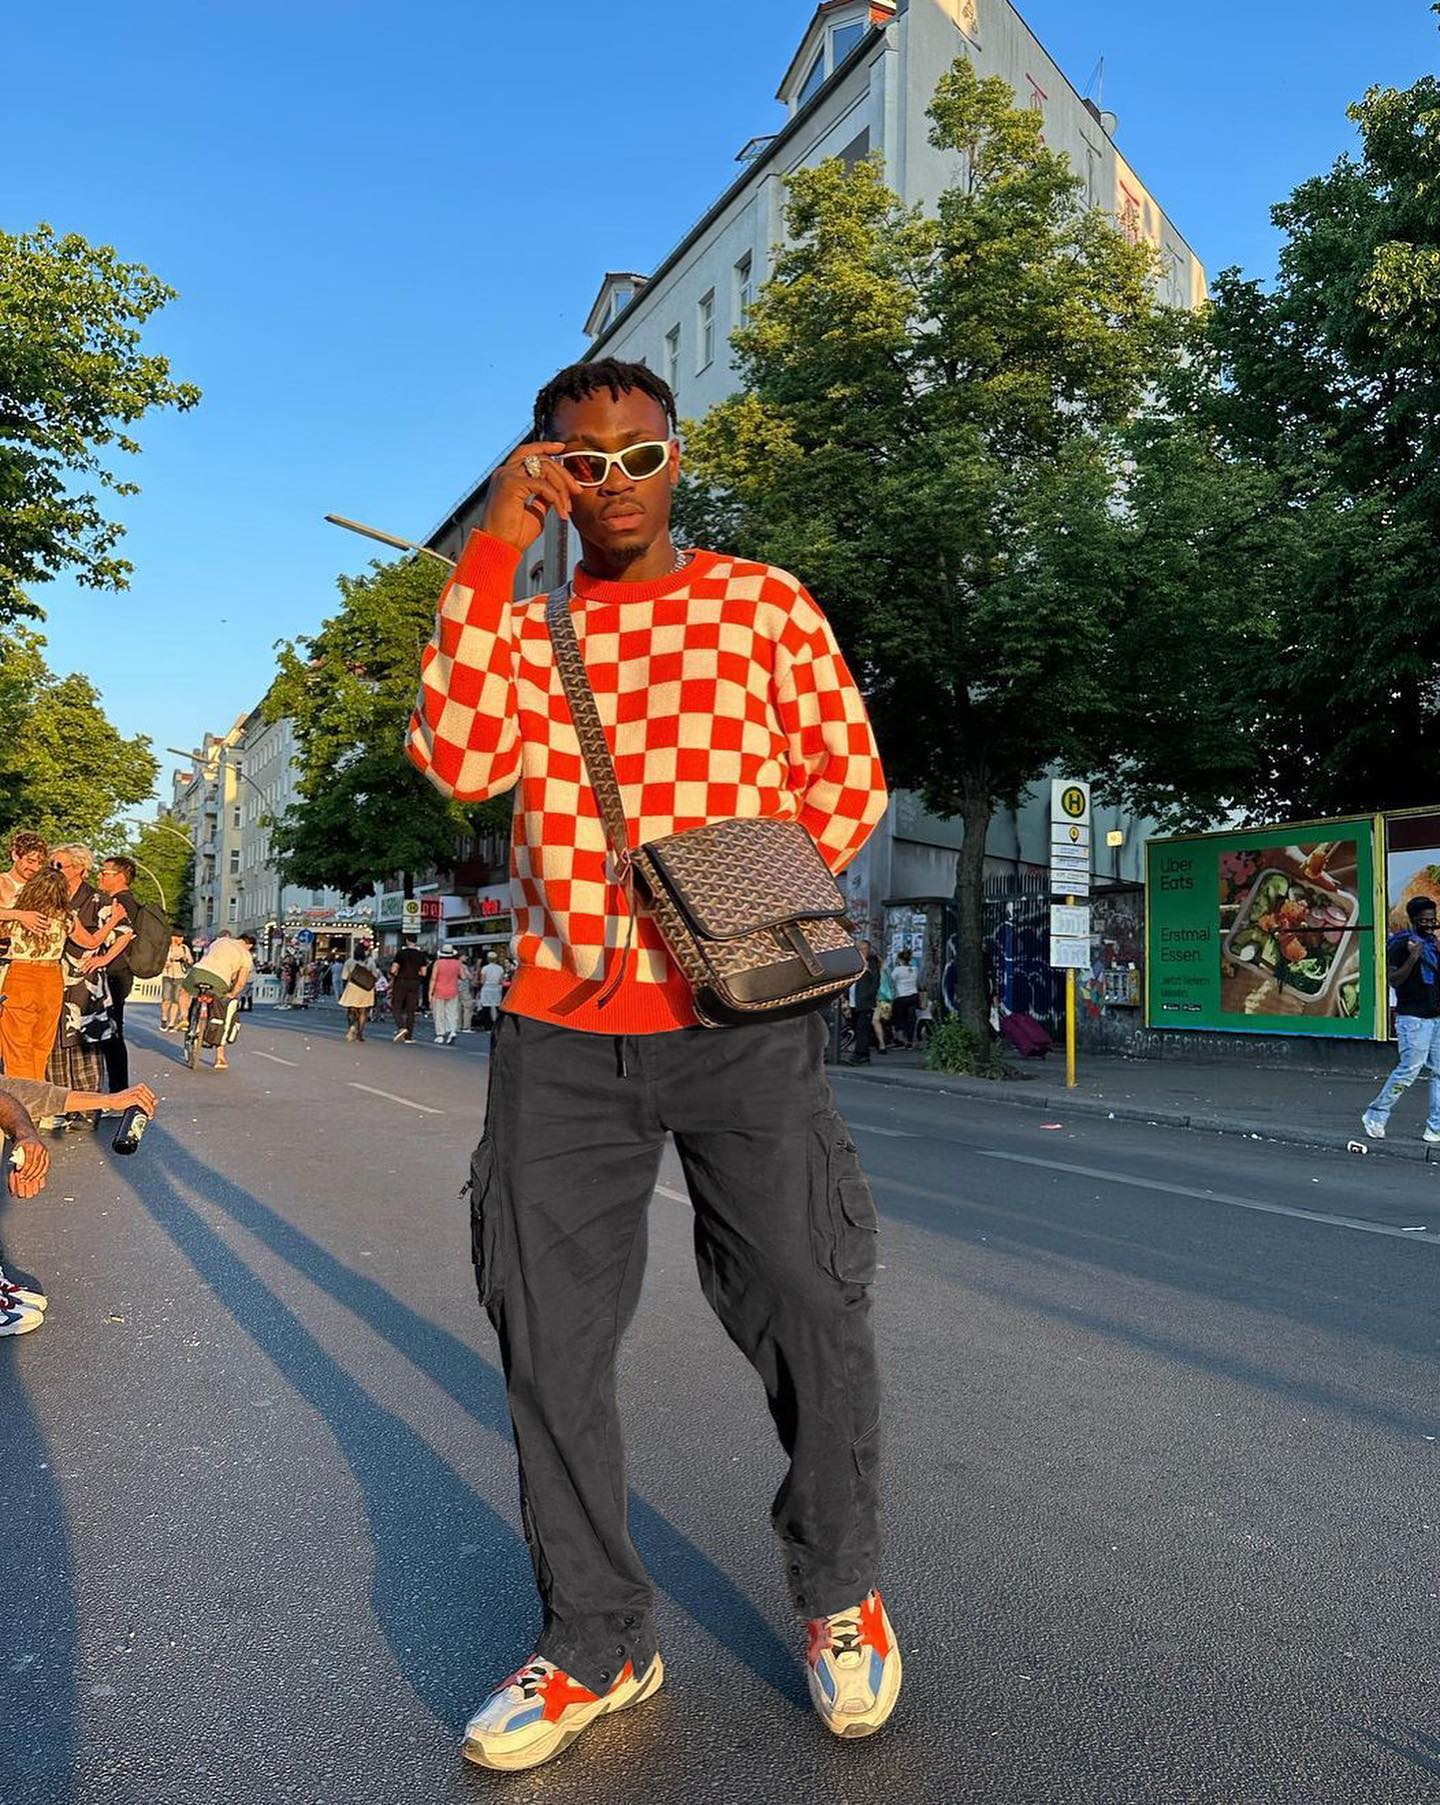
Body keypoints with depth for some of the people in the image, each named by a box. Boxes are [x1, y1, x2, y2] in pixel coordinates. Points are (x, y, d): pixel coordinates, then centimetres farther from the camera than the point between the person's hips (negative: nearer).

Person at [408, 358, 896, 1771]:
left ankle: (839, 1595, 34)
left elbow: (850, 781, 5)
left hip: (741, 1018, -1)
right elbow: (459, 758, -9)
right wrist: (493, 548, -8)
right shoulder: (521, 621, 11)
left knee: (814, 1314, 5)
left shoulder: (764, 602, 8)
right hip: (560, 1029, 2)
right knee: (550, 1343, 7)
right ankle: (597, 1643, 29)